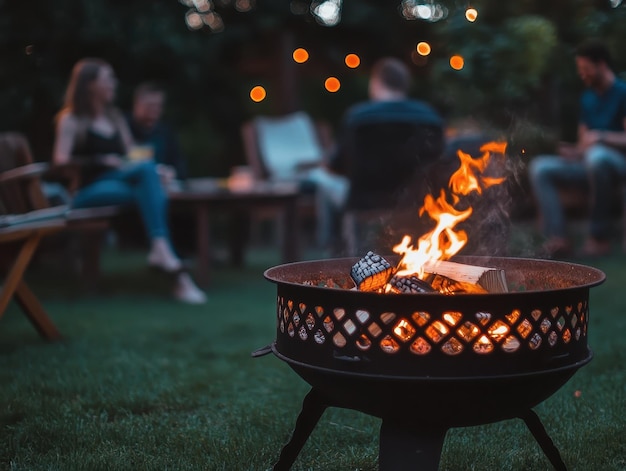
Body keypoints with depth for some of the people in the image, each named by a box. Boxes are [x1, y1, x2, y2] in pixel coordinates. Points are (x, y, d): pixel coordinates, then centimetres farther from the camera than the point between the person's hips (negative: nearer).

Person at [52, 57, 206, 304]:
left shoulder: (116, 118, 21)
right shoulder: (71, 119, 3)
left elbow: (132, 158, 18)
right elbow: (61, 161, -9)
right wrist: (102, 161, -19)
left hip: (118, 183, 5)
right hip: (87, 193, -5)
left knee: (151, 181, -32)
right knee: (147, 167, -32)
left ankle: (160, 249, -45)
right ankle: (163, 250, -42)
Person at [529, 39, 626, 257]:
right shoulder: (587, 98, 16)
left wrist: (601, 136, -26)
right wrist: (576, 152, -5)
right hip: (588, 163, 7)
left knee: (596, 155, -41)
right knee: (539, 166, -12)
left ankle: (600, 237, -30)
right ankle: (558, 238, -27)